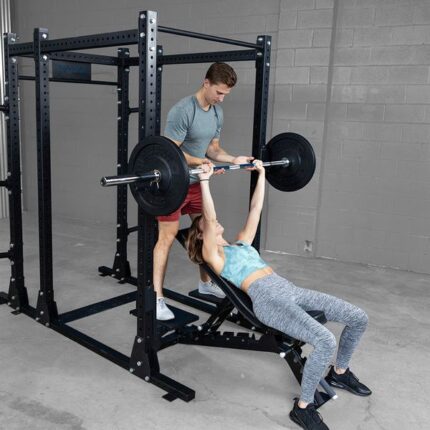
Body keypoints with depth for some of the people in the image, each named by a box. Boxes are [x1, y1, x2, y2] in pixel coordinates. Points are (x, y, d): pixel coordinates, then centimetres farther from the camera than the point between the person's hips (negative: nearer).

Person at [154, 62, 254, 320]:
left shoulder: (217, 113, 4)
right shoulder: (183, 111, -22)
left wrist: (234, 160, -7)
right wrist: (201, 162, -35)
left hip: (197, 182, 8)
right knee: (167, 237, -7)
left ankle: (206, 283, 32)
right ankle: (157, 298, 0)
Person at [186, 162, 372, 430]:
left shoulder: (241, 243, 29)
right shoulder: (212, 254, 8)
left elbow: (256, 209, 31)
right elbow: (210, 218, -8)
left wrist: (261, 174, 33)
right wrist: (205, 180, -12)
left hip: (289, 289, 8)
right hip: (267, 298, -8)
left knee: (359, 318, 0)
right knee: (325, 341, -29)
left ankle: (339, 372, 25)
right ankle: (303, 407, -8)